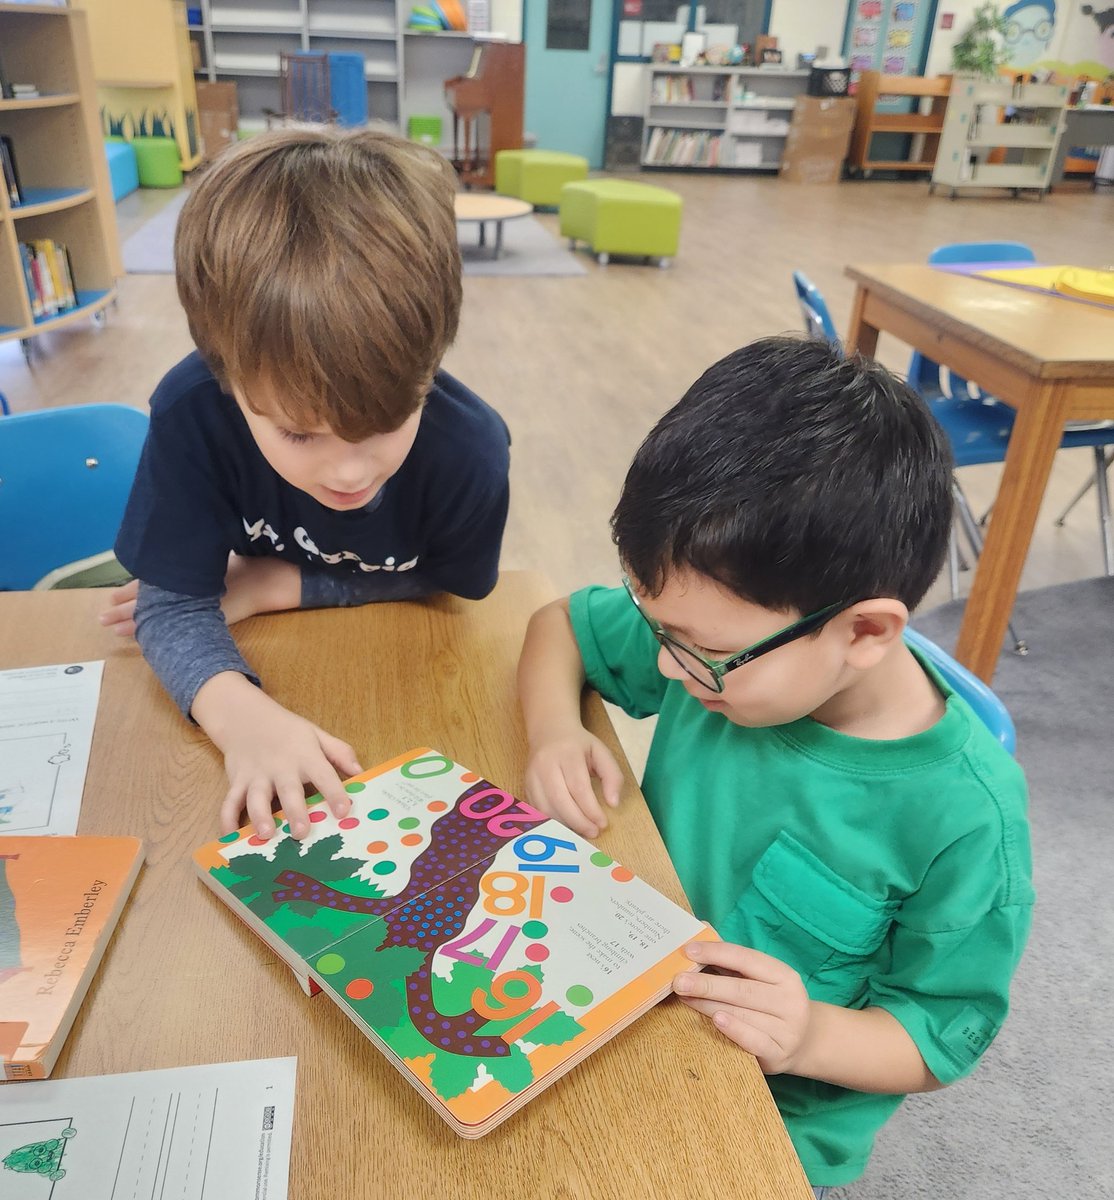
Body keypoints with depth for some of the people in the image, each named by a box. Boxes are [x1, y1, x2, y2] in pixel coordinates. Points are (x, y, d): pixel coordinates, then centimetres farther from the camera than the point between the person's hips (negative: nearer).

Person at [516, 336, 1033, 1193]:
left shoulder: (964, 815, -27)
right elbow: (560, 625, 0)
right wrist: (555, 732, -19)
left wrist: (813, 1034, -31)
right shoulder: (723, 635, -17)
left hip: (773, 1119, -3)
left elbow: (944, 1036, -11)